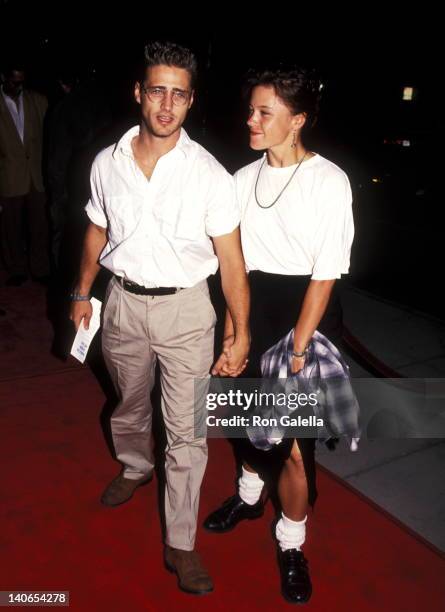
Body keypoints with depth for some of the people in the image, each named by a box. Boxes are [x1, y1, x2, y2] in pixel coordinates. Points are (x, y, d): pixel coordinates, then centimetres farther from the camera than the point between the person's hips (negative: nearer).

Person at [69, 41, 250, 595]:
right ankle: (134, 467, 56)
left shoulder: (209, 174, -14)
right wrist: (82, 294, 15)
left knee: (187, 430, 1)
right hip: (123, 302, 4)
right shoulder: (107, 164, -3)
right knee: (128, 403, 24)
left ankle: (180, 545, 19)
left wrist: (241, 335, -15)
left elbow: (231, 260, -14)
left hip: (184, 308, -3)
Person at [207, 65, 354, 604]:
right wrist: (230, 339, 3)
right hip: (254, 307, 5)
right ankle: (249, 495, 50)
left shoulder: (329, 181, -13)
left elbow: (325, 274, -13)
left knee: (295, 442, 0)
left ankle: (291, 544, 27)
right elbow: (239, 265, 4)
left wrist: (295, 352, -13)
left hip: (309, 311, -4)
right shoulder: (244, 179, 2)